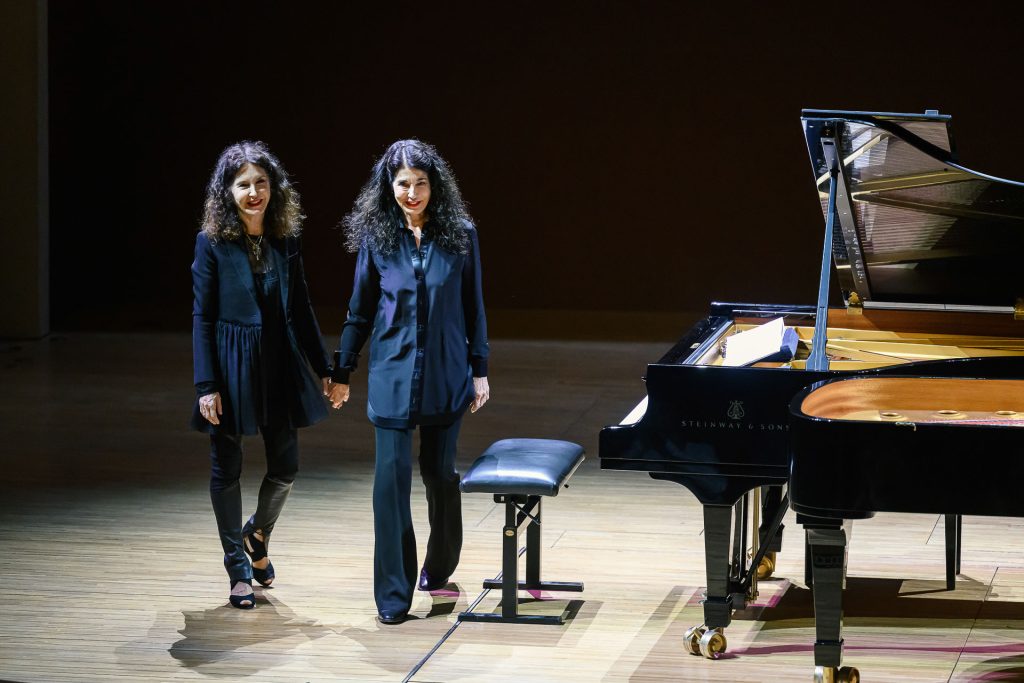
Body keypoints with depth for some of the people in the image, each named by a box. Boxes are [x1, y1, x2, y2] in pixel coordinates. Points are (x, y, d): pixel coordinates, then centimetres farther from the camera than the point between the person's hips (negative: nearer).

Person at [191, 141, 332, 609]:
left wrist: (325, 369, 10)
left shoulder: (285, 239, 2)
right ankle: (239, 569, 19)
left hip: (279, 361, 3)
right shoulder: (212, 242, -8)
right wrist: (206, 386, -12)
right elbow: (202, 316, -7)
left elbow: (300, 308, 9)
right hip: (230, 364, -3)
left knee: (285, 467, 6)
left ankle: (258, 535, 36)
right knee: (227, 469, 5)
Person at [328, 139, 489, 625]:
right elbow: (360, 311, 6)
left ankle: (439, 566, 35)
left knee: (440, 471, 11)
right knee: (391, 476, -5)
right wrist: (341, 374, 9)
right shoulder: (375, 238, -1)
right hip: (392, 375, 0)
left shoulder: (460, 235, -3)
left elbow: (473, 308, 3)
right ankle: (393, 594, -1)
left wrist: (479, 371, 2)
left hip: (445, 376, 0)